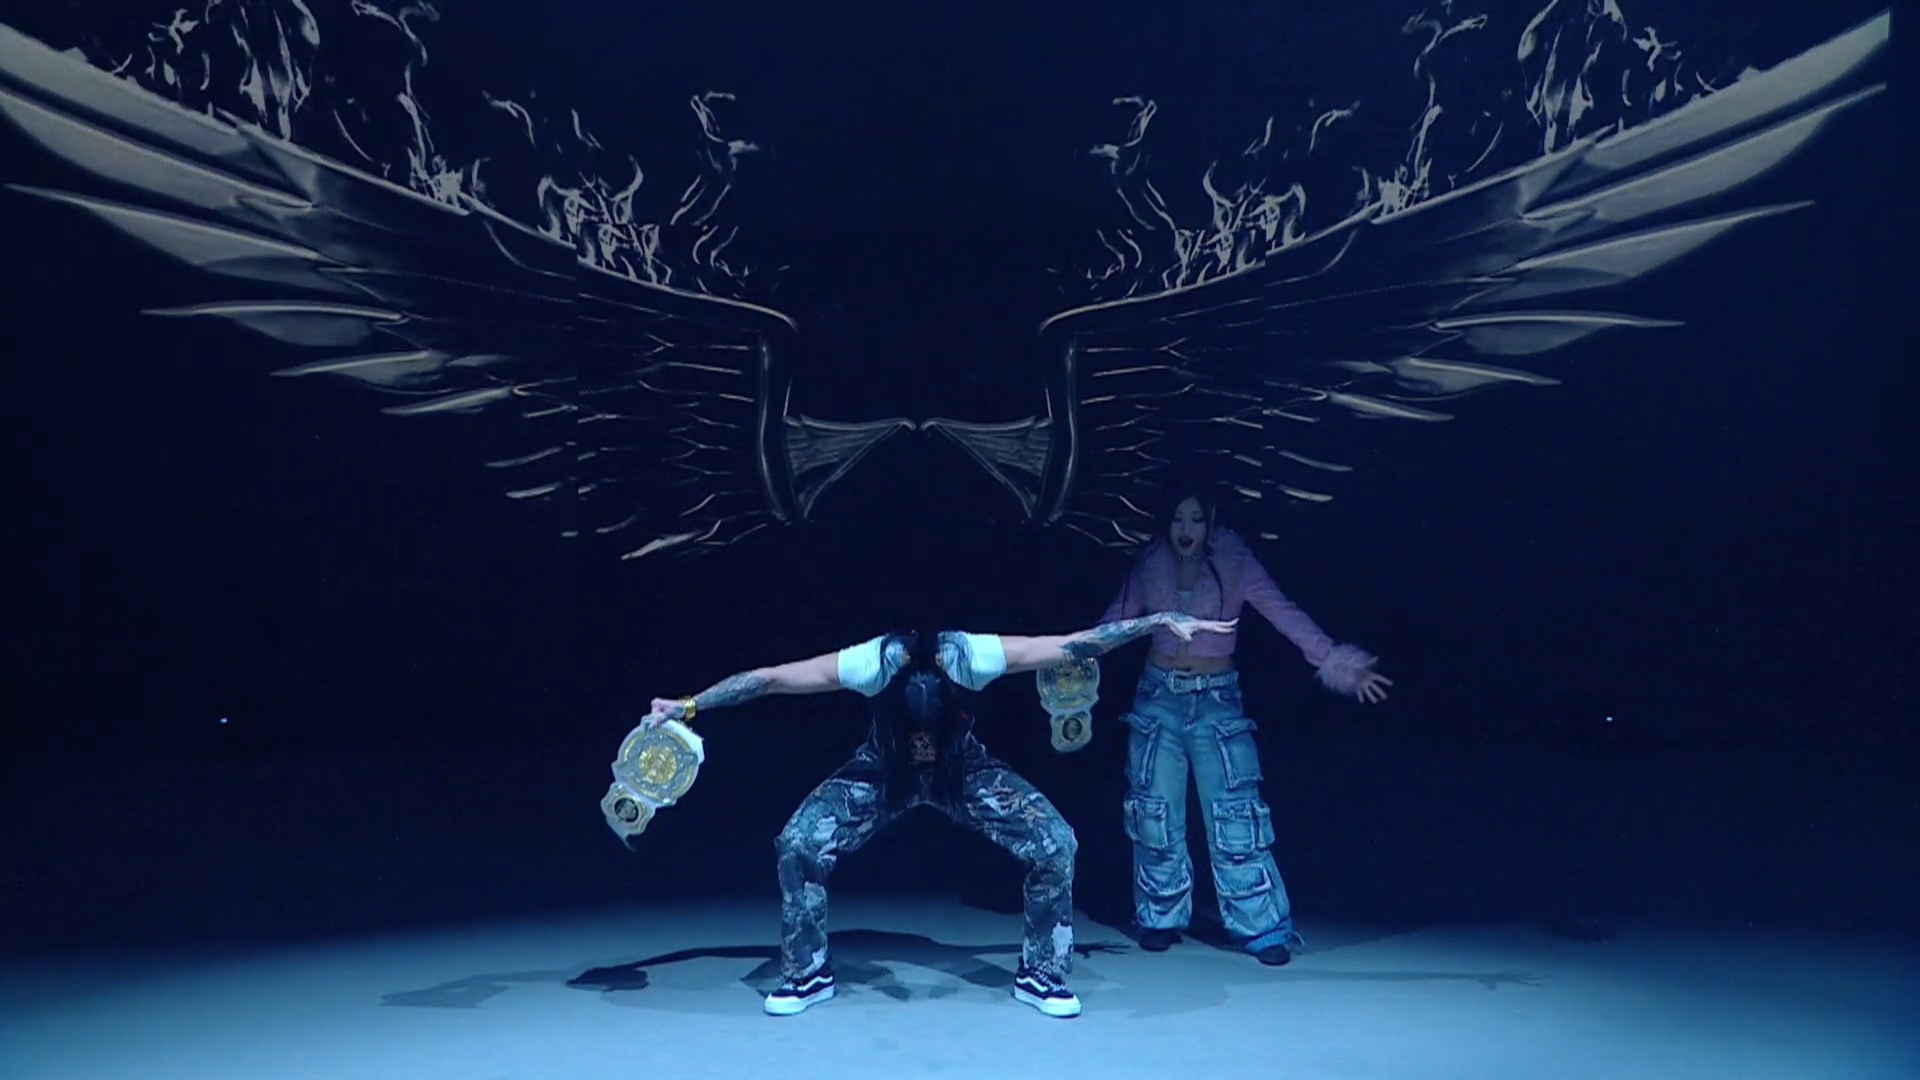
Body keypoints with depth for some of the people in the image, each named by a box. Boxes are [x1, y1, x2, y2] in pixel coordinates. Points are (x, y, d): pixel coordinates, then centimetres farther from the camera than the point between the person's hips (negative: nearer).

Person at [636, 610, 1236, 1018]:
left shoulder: (973, 656, -37)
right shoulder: (869, 664, -37)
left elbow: (1076, 643, -30)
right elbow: (769, 678, -28)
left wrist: (1163, 621, -31)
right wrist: (687, 706, -26)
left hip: (965, 768, 0)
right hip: (881, 769, 0)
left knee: (1056, 843, -19)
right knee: (798, 844, -21)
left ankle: (1040, 975, 3)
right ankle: (807, 974, 3)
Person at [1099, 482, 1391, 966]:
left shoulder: (1235, 565, -10)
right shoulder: (1150, 567, -2)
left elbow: (1284, 613, -20)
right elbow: (1114, 623, 5)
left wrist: (1331, 659, -32)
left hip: (1218, 701, -2)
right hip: (1158, 698, 3)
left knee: (1234, 816, -8)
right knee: (1156, 814, 4)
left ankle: (1264, 929, -1)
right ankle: (1161, 919, 20)